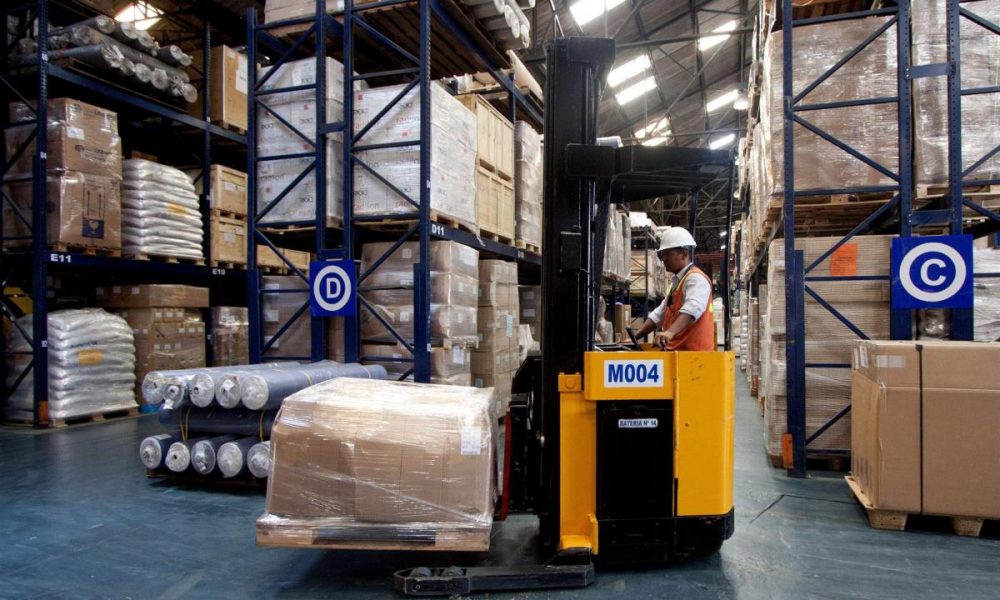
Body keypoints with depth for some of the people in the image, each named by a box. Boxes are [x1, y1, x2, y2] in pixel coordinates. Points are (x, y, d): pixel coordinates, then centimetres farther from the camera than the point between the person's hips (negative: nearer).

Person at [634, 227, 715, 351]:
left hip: (693, 351, -8)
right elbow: (659, 314, 26)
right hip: (677, 351, 8)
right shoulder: (677, 282, 23)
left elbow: (692, 309, -28)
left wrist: (670, 332, -44)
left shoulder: (696, 279, -9)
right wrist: (634, 338, 16)